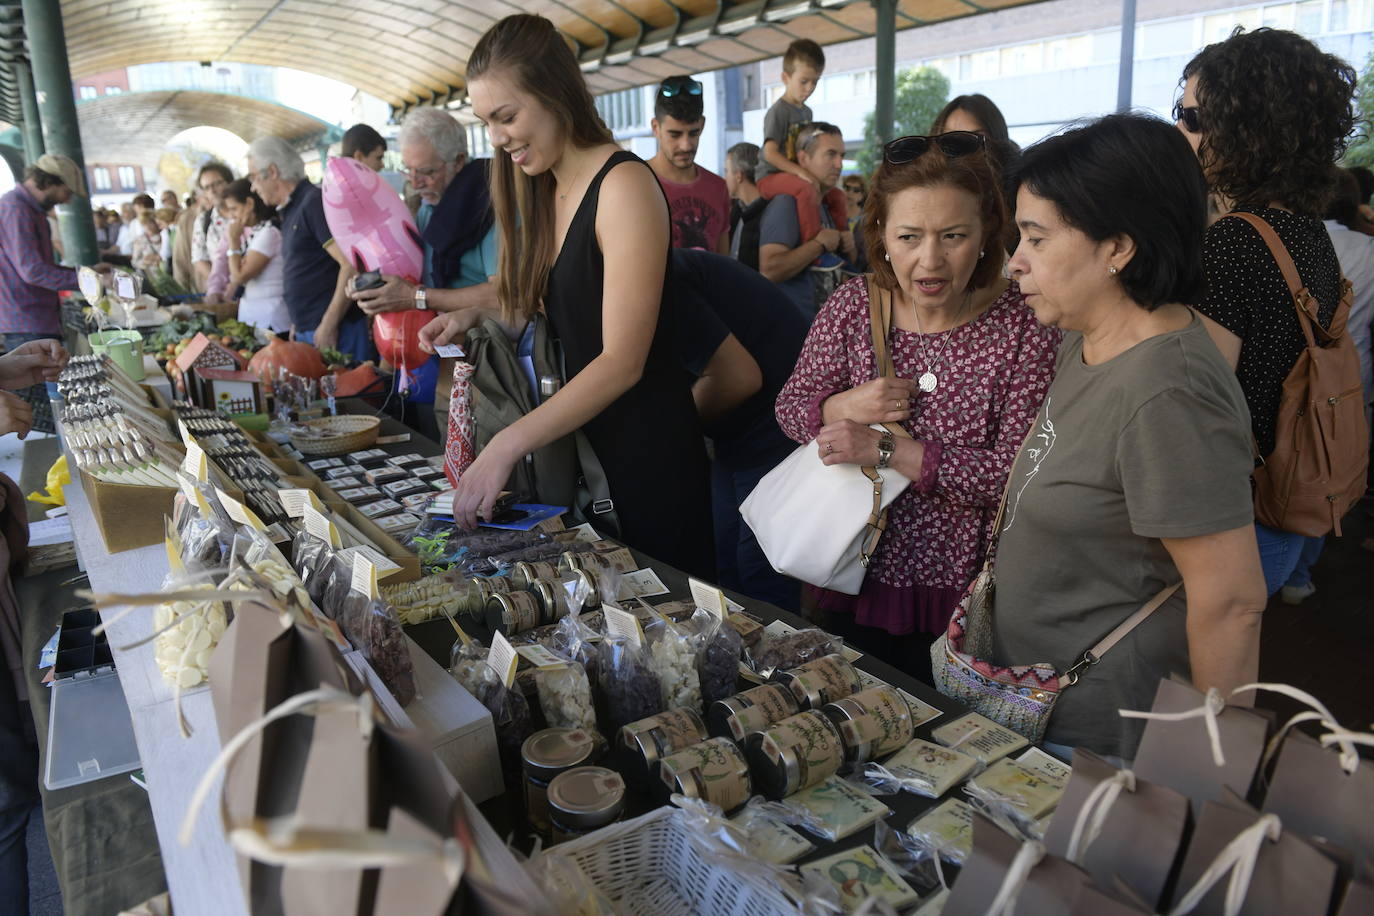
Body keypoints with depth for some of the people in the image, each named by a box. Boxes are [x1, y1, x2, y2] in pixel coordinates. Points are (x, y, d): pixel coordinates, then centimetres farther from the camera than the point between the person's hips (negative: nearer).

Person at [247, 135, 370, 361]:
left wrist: (328, 325, -19)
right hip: (307, 332, 9)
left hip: (334, 333, -9)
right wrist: (298, 324, 17)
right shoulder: (290, 210, 19)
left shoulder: (315, 203, -10)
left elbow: (351, 266, -19)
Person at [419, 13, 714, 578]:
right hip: (582, 440, 8)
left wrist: (507, 445, -28)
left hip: (647, 446, -8)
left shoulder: (624, 186, -16)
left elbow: (622, 361, -23)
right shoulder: (545, 193, 11)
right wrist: (474, 315, 0)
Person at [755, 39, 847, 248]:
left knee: (836, 194, 12)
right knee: (807, 189, -35)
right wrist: (801, 173, -29)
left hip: (792, 174, 9)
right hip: (770, 176, -9)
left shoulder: (806, 112, 14)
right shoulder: (779, 111, -12)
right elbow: (770, 153, -22)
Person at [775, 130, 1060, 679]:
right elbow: (790, 407, 2)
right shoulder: (853, 305, -6)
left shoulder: (1024, 326, -15)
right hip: (857, 575, 3)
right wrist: (842, 406, -20)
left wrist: (888, 451, -25)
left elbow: (1017, 472, -21)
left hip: (959, 594, -3)